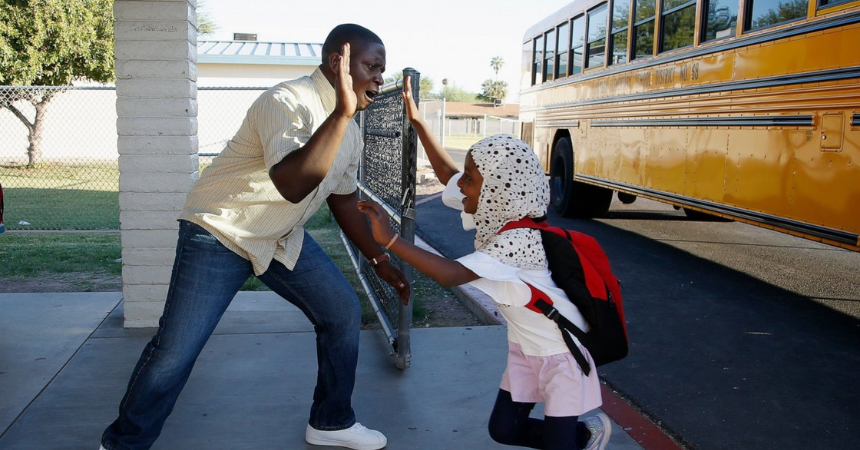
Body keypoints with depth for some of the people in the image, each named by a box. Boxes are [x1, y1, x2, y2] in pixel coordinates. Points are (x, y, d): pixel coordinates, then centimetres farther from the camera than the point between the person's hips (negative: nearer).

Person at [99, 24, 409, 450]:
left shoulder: (348, 128, 1)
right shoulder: (287, 102, -26)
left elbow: (344, 201, 13)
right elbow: (292, 185, -43)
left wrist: (380, 260, 12)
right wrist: (342, 112, -41)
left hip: (283, 238, 8)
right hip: (220, 230, -8)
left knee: (343, 311, 3)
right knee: (176, 349, -8)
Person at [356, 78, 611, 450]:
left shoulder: (519, 240, -32)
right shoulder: (497, 211, -9)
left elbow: (451, 274, -44)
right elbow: (447, 174, 6)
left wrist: (389, 240, -48)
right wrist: (415, 119, 6)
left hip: (561, 351, -8)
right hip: (525, 346, 8)